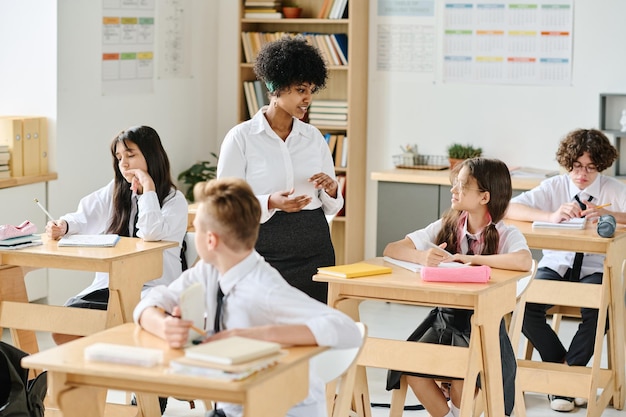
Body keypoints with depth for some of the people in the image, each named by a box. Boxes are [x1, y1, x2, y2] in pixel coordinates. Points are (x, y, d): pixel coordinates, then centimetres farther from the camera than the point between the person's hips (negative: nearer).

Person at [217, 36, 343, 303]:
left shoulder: (313, 137, 10)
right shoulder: (241, 137, -4)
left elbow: (332, 208, 15)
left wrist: (331, 190, -7)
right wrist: (270, 203, -21)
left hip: (315, 250, 4)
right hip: (266, 249, -4)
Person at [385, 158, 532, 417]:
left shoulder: (506, 235, -7)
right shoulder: (446, 227, 4)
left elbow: (524, 261, -31)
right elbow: (391, 250, 0)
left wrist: (470, 259, -24)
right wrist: (422, 257, -22)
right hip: (445, 316, 4)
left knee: (462, 376, -29)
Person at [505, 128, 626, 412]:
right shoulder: (554, 187, 2)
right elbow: (509, 209, -12)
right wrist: (551, 216, -28)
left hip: (594, 269, -1)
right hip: (556, 265, 1)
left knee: (598, 310, -34)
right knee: (522, 305, -26)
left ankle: (571, 369, -9)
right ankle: (562, 363, -4)